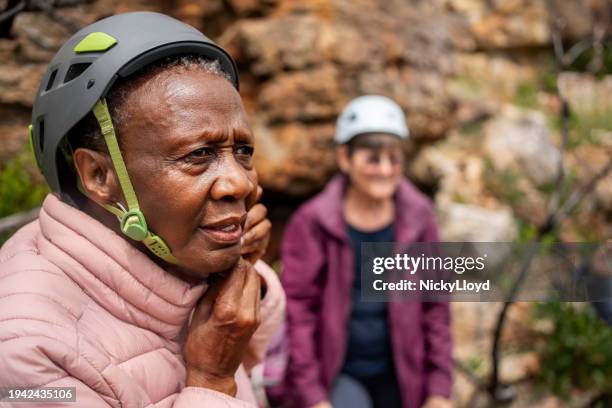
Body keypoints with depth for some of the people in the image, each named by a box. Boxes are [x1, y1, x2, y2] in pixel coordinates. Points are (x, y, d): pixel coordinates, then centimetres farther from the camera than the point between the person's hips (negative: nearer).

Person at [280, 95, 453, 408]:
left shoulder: (418, 219, -3)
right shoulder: (312, 223, -12)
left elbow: (435, 305, 1)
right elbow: (296, 310, -11)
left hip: (397, 375, 3)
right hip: (335, 375, -3)